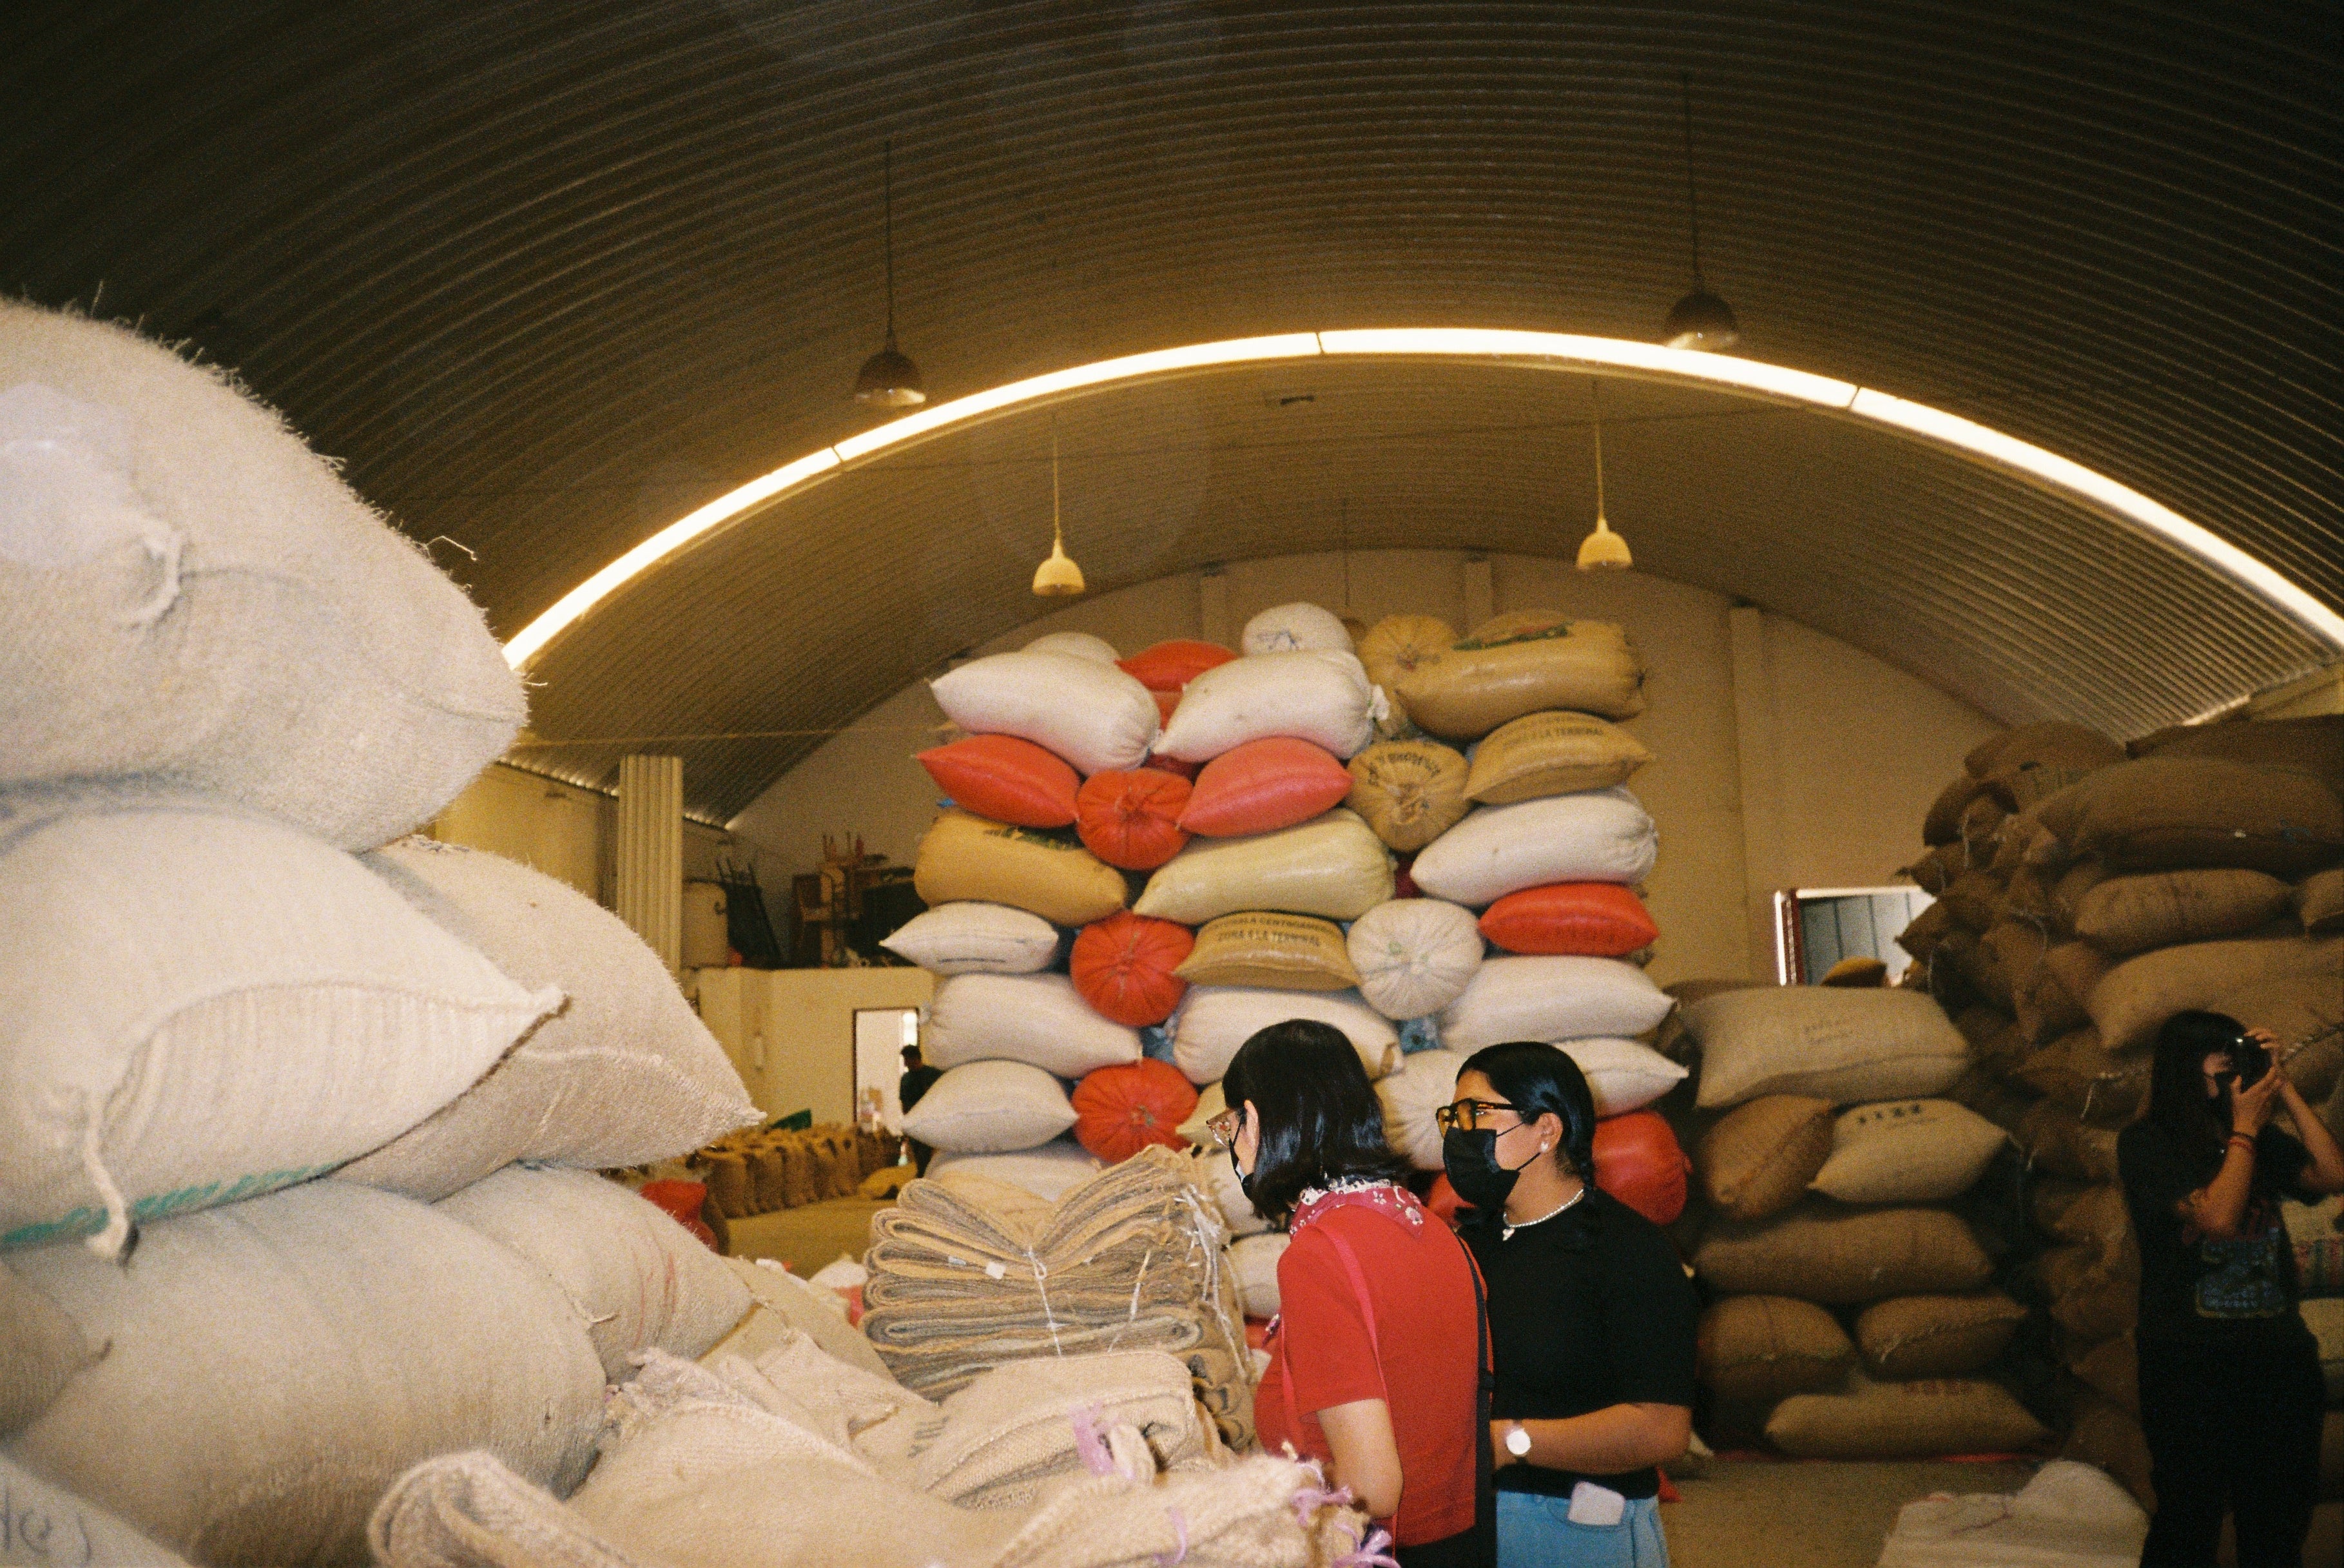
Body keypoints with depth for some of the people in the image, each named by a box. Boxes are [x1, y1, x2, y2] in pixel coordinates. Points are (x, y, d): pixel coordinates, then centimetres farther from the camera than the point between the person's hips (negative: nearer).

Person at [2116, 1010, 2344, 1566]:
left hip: (2280, 1358, 5)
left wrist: (2285, 1091, -5)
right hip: (2191, 1367, -5)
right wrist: (2244, 1129, -10)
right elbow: (2218, 1216, -17)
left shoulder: (2262, 1142, 8)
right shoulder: (2146, 1143, -8)